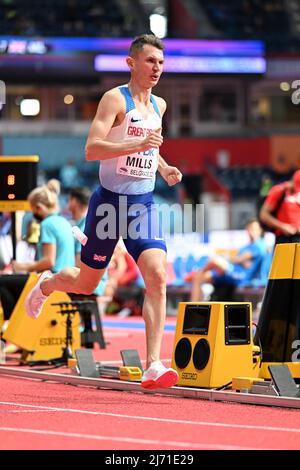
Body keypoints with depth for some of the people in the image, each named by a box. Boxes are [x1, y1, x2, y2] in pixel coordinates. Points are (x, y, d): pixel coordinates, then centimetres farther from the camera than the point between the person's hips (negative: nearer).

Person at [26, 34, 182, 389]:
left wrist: (163, 167, 12)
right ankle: (46, 284, 48)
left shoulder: (159, 106, 11)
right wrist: (138, 145, -33)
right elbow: (91, 149, -23)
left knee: (157, 277, -16)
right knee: (86, 282, 11)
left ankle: (153, 366, -19)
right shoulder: (115, 99, -11)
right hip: (109, 201, -5)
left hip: (144, 205, 5)